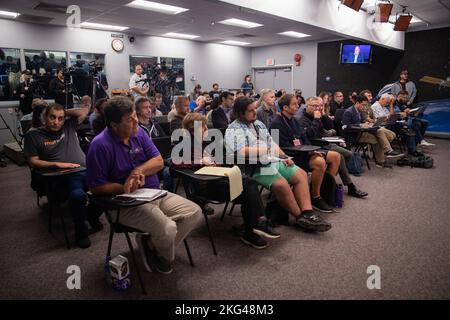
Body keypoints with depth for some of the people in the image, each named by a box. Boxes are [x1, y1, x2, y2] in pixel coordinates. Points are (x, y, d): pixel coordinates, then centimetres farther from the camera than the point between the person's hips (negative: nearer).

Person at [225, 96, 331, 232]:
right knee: (281, 184, -31)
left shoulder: (258, 124, 21)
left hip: (272, 161, 9)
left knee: (301, 174, -7)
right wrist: (267, 150, -14)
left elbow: (272, 143, 23)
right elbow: (241, 152, -23)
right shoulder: (233, 130, -6)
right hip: (254, 167, -9)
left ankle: (307, 213, -14)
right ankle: (300, 217, -12)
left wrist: (284, 157, 6)